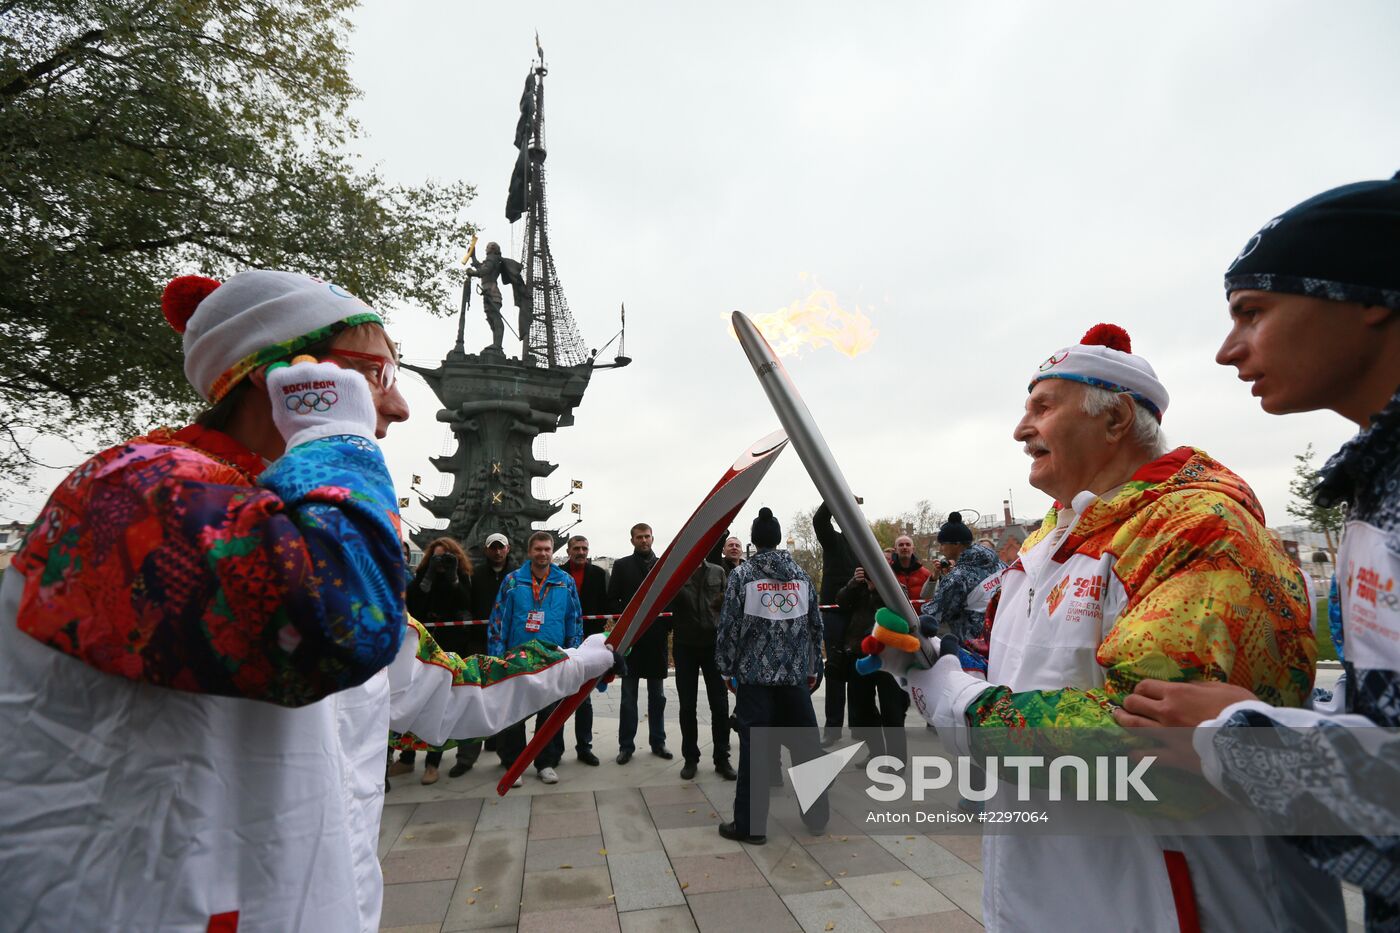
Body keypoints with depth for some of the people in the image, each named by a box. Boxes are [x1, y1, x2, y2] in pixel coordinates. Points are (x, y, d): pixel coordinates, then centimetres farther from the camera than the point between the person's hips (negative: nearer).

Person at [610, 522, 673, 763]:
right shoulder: (621, 565, 4)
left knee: (657, 695, 10)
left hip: (657, 638, 2)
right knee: (628, 696, 4)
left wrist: (667, 626, -4)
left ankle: (658, 742, 21)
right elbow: (612, 599, 2)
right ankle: (626, 745, 13)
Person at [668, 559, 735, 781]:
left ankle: (722, 758, 17)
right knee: (687, 706, 7)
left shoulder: (717, 572, 5)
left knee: (720, 705, 4)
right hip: (685, 646, -1)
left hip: (714, 644, 1)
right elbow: (666, 606, -10)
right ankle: (690, 758, 21)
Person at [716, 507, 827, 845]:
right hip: (796, 674, 3)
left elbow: (729, 626, -7)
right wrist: (814, 667, 17)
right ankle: (817, 815, 26)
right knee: (806, 742, 13)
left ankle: (749, 823, 8)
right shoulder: (800, 574, 6)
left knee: (754, 747, 2)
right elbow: (815, 624, 9)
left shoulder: (742, 574, -5)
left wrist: (727, 668, 3)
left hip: (755, 674, -3)